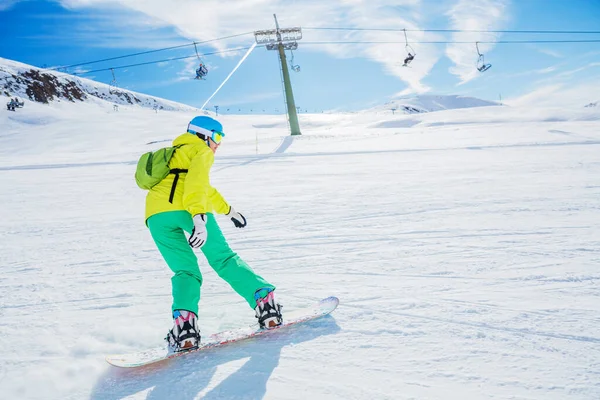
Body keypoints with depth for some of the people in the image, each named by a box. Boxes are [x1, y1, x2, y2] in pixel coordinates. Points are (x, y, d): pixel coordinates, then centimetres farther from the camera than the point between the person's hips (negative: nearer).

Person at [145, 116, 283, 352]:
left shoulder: (176, 154, 40)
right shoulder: (201, 151, 14)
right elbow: (198, 182, -8)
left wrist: (228, 210, 60)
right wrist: (199, 217, -22)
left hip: (156, 215, 6)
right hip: (187, 209, -6)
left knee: (185, 271, 8)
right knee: (224, 259, 6)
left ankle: (184, 321, -17)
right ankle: (264, 300, -1)